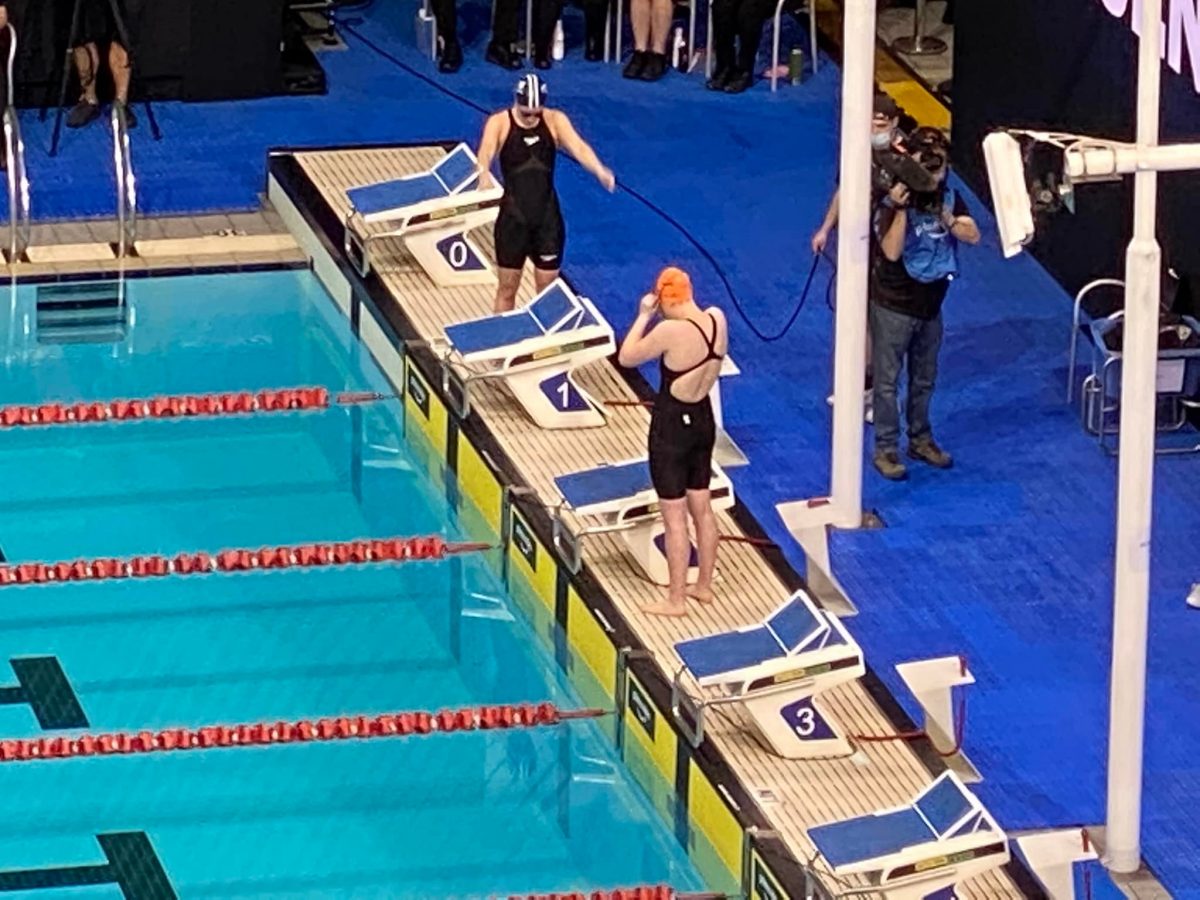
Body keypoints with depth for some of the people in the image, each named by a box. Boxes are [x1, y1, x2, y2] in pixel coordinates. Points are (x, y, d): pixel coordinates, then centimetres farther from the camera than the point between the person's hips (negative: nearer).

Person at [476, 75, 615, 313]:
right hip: (513, 218, -1)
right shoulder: (500, 123, -9)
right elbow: (486, 150, -28)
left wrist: (599, 170, -44)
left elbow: (578, 146, -22)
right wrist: (484, 174, -53)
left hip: (547, 217, 1)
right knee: (507, 288, 9)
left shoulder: (555, 121, -5)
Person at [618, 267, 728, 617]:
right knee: (702, 508, 19)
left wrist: (644, 316, -8)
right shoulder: (717, 319, -7)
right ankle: (704, 585, 32)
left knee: (674, 517, 2)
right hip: (703, 419, 7)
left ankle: (676, 600, 10)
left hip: (671, 424, -7)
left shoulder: (670, 331, -27)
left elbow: (627, 357, -15)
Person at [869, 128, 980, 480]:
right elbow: (891, 251, -28)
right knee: (887, 379, 2)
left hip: (931, 305, 6)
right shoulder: (893, 202, -19)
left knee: (924, 379, 19)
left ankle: (920, 439, 33)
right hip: (894, 306, -6)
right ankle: (885, 449, 9)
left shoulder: (949, 198, -2)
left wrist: (944, 216, -27)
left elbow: (973, 235, -11)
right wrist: (900, 209, -37)